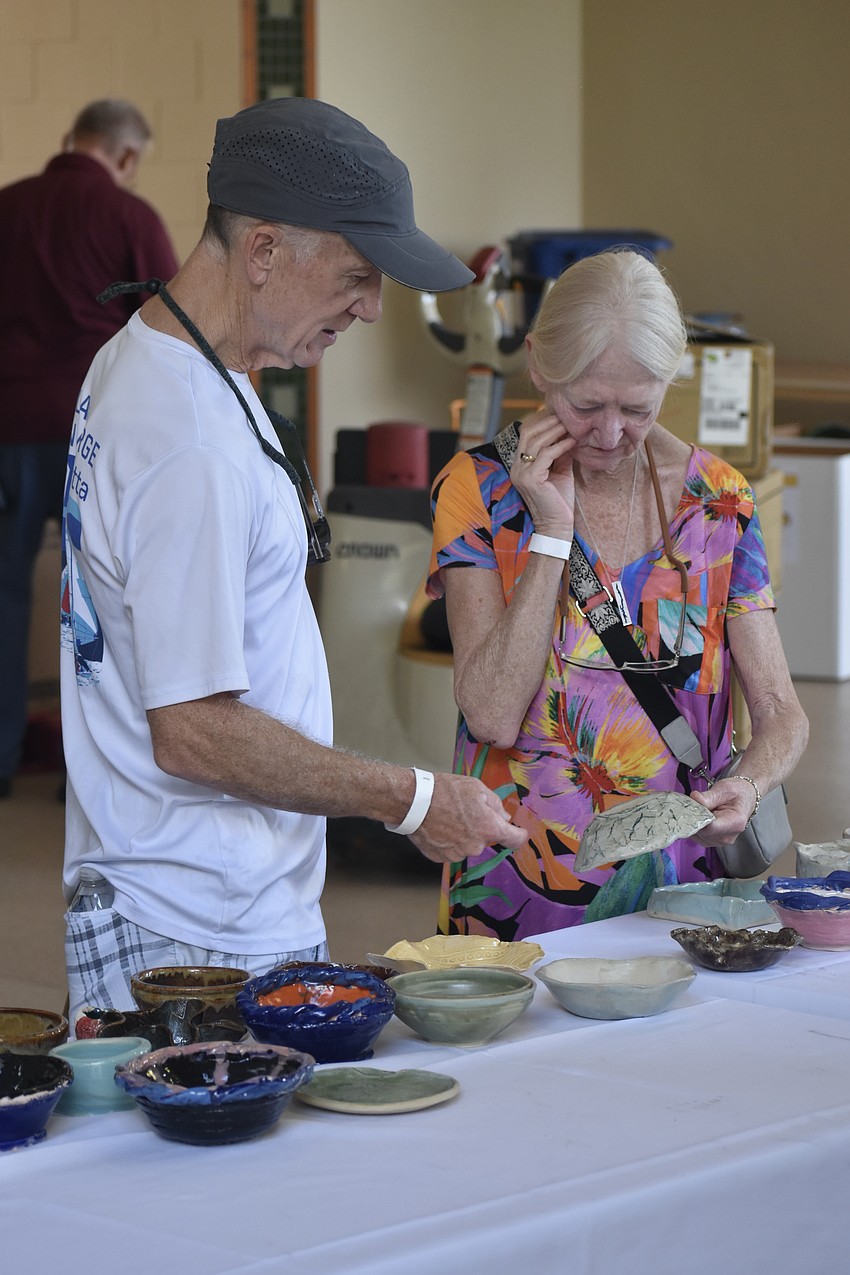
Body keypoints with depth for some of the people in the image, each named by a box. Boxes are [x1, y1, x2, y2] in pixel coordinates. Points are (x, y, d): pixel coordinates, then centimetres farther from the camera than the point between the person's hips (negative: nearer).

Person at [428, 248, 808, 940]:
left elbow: (781, 712, 7)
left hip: (679, 880, 2)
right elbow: (495, 715, -11)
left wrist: (747, 790, -15)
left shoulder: (718, 499, 5)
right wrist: (552, 532, -14)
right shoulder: (480, 488, -1)